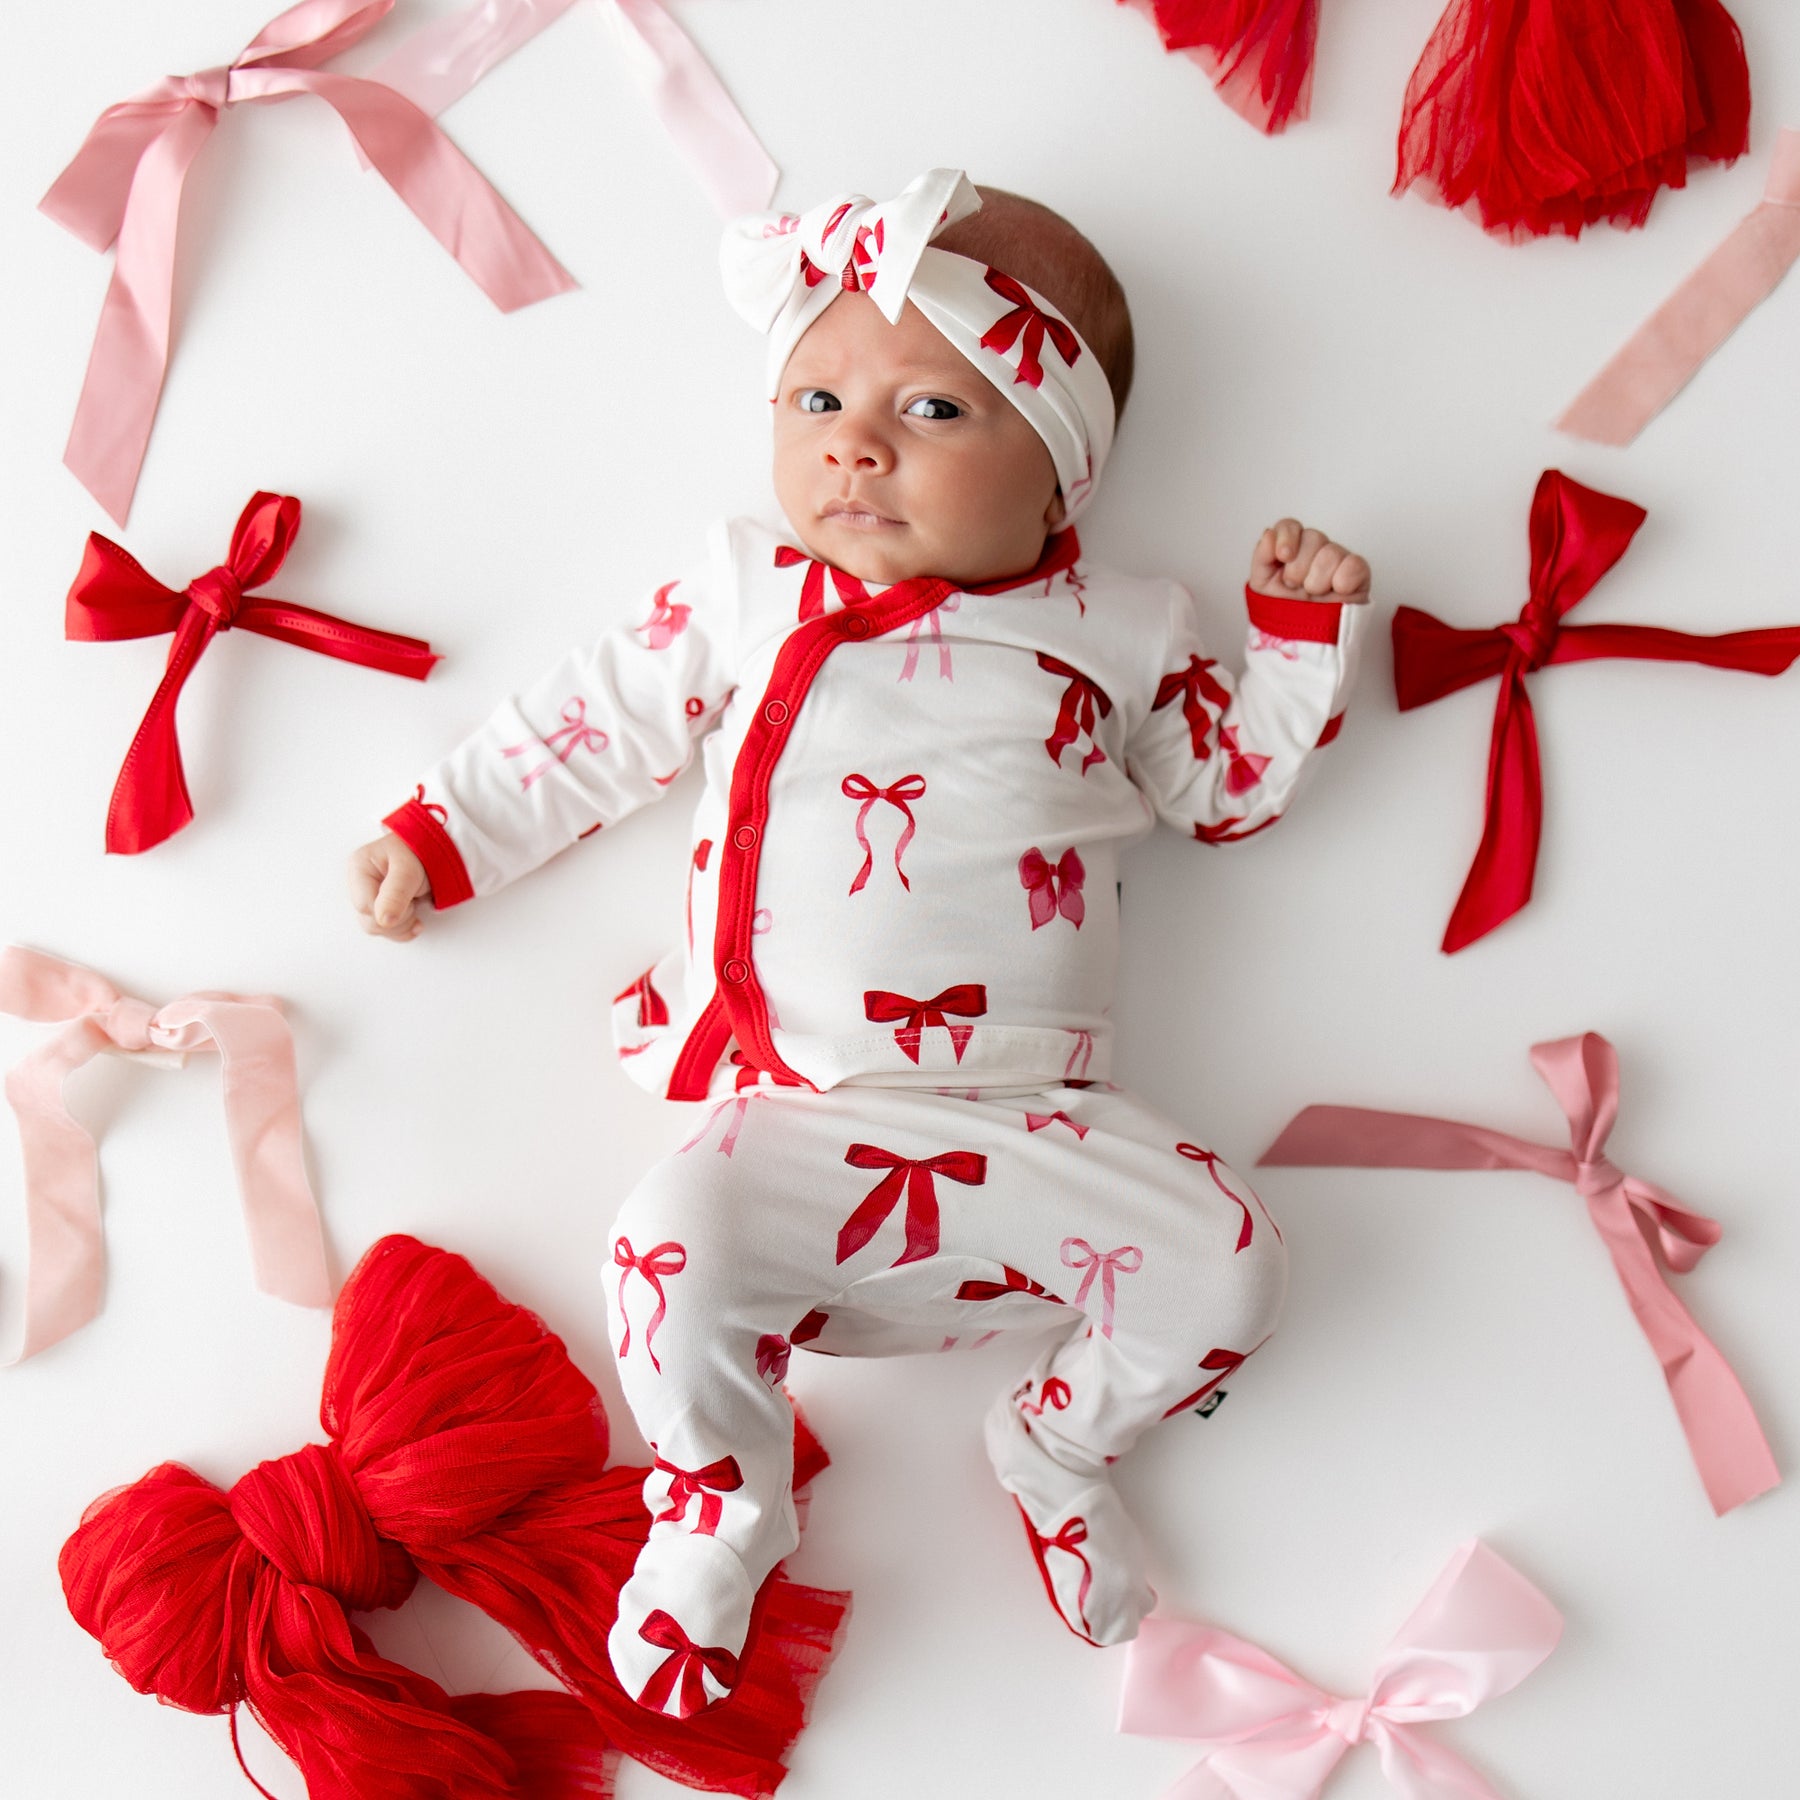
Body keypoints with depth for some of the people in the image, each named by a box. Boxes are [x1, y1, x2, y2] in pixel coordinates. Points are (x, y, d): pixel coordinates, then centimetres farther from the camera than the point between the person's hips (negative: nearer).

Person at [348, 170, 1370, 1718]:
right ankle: (720, 1511, 3)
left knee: (1231, 1261, -16)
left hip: (1037, 1121, 1)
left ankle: (1062, 1444, 15)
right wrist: (440, 834, 15)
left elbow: (1234, 782, 20)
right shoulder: (750, 599, 10)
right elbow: (594, 728, 17)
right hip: (797, 1120, -1)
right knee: (677, 1246, -28)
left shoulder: (1112, 632, 10)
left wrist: (1305, 631, 8)